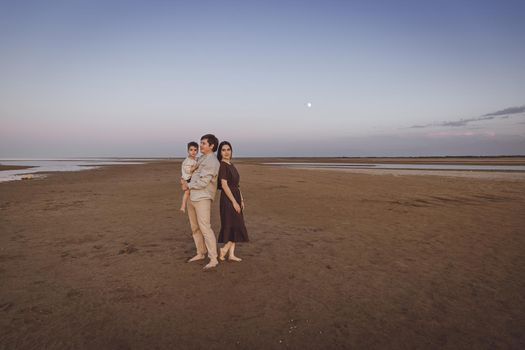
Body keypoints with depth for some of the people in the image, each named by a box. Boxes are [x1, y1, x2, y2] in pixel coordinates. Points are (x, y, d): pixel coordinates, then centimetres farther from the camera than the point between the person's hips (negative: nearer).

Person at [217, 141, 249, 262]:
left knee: (234, 227, 10)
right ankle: (224, 249, 7)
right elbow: (224, 185, -19)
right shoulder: (222, 165, -13)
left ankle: (231, 254, 15)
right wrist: (234, 202, -21)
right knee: (236, 227, -6)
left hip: (235, 197, 9)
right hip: (228, 199, -9)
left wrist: (241, 200, 13)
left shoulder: (231, 165, 13)